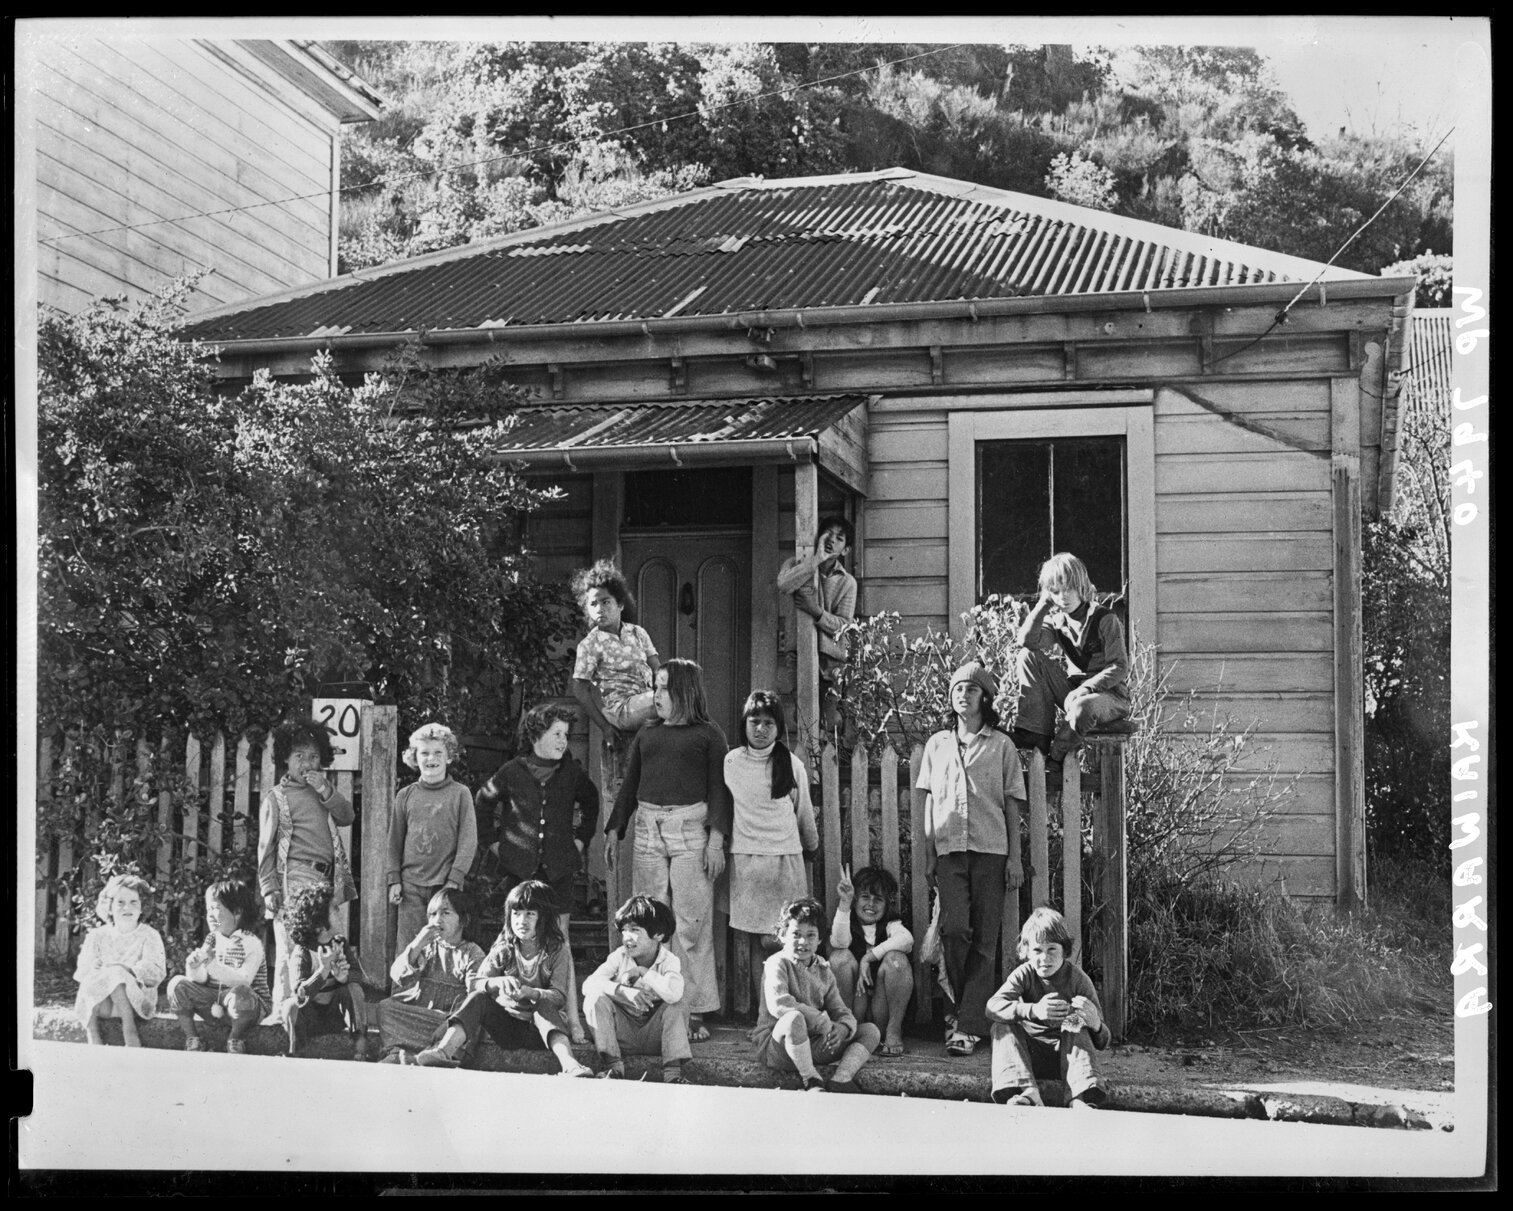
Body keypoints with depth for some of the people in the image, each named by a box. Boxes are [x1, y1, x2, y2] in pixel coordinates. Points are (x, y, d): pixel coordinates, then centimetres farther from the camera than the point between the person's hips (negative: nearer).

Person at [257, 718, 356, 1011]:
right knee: (291, 950, -10)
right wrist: (269, 889, -6)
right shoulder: (276, 798, 4)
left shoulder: (320, 790, 20)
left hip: (327, 881, 5)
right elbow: (266, 848, 1)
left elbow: (346, 817, 9)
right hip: (295, 879, -5)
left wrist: (325, 791, -4)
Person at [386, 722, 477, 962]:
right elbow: (394, 841, 12)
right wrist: (394, 879, 4)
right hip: (411, 886, 2)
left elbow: (469, 841, -2)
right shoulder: (405, 796, 9)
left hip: (446, 885, -2)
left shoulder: (460, 794, 2)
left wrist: (455, 880, -9)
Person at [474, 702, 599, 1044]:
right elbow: (484, 802, 15)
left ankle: (573, 1021, -2)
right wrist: (493, 841, 10)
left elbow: (590, 804, 21)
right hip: (520, 868, 0)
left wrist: (581, 839, 13)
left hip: (559, 869, 0)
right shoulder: (512, 773, -1)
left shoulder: (572, 773, 3)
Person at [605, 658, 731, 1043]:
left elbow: (719, 790, 0)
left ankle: (694, 1011, -1)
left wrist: (717, 838, -10)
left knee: (691, 922, -5)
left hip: (691, 829, -4)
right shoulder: (646, 734, 18)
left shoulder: (708, 734, 5)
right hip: (648, 829, 4)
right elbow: (629, 785, 20)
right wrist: (614, 830, 11)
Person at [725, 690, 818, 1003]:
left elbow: (804, 813, 17)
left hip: (785, 858, 0)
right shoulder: (731, 762, 4)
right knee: (756, 941, 0)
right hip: (745, 859, 0)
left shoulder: (793, 765, 4)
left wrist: (811, 846, 27)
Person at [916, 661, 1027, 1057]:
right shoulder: (937, 744, 13)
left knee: (984, 938, -3)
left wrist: (1015, 856, 0)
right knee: (955, 928, -14)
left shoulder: (1001, 745, 6)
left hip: (990, 848, -1)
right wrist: (928, 852, 8)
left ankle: (968, 1025, -2)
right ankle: (966, 1008, 5)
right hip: (948, 848, 1)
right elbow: (930, 801, 14)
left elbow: (1012, 803, 6)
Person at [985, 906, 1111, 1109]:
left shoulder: (1077, 979, -9)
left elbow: (1101, 1042, -11)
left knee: (1079, 1030, -28)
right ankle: (1028, 1092, -42)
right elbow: (992, 1006, -27)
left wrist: (1095, 1023, -38)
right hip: (1030, 1054, 1)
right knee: (1002, 1027, -23)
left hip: (1066, 1053, -1)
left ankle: (1084, 1098, -45)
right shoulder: (1025, 974, -6)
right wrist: (1033, 1010, -44)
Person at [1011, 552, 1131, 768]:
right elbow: (1028, 641, -14)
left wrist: (1086, 688, -25)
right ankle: (1034, 735, -20)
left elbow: (1119, 668, -14)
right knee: (1028, 656, -12)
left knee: (1081, 707, -42)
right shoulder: (1057, 620, 5)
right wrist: (1043, 605, -12)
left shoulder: (1105, 619, -10)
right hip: (1075, 689, 6)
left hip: (1110, 693, -6)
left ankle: (1055, 756, -18)